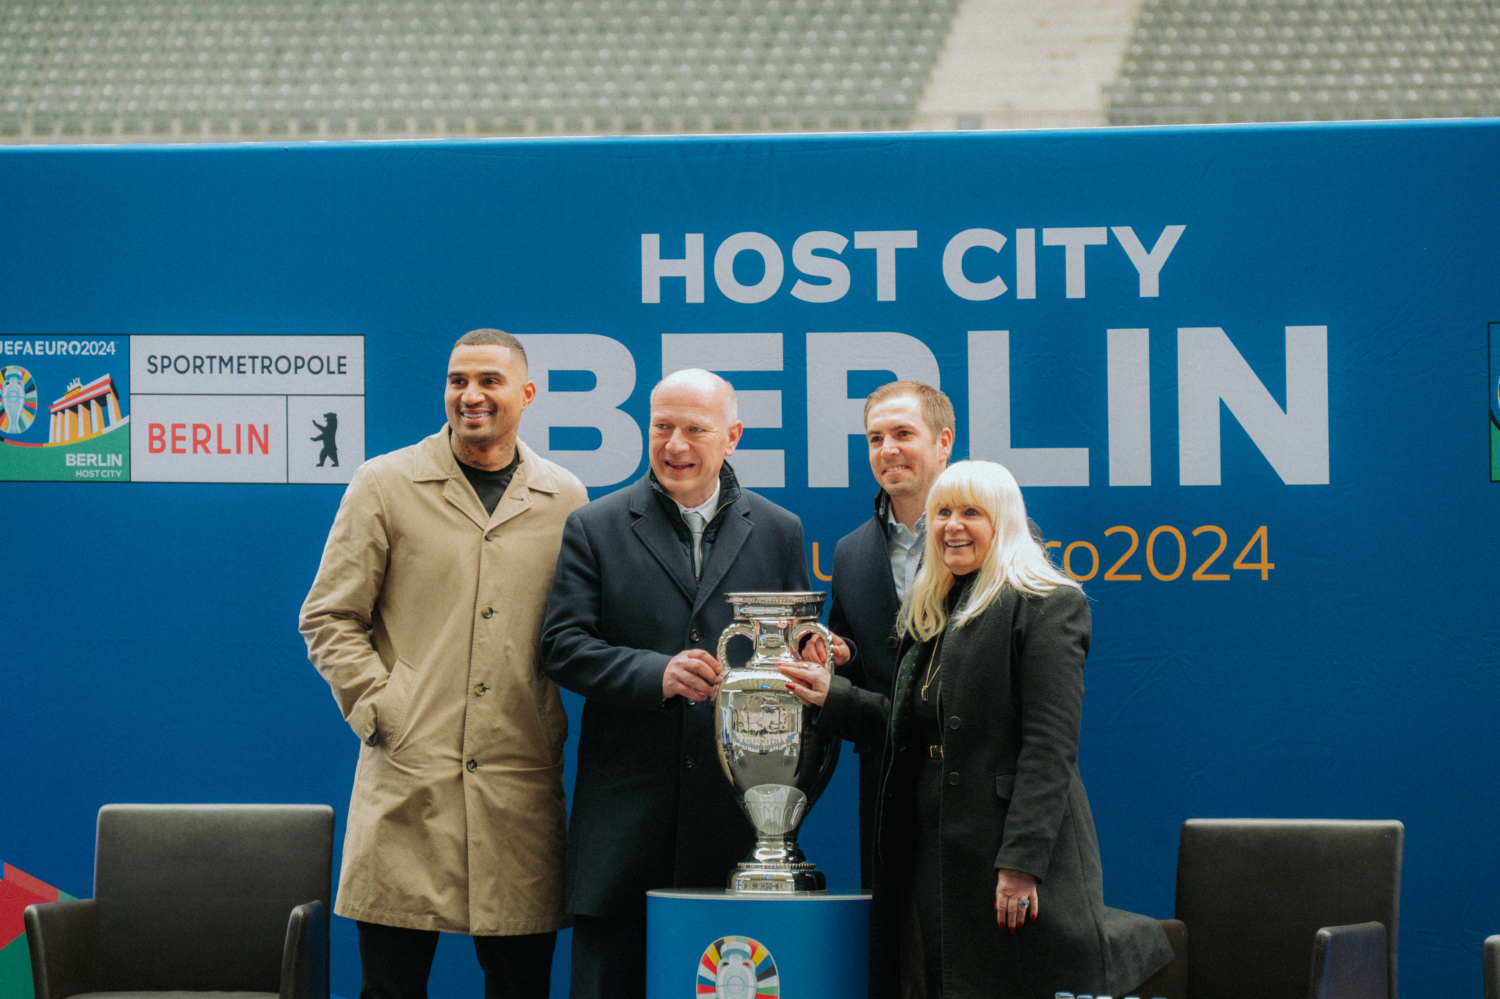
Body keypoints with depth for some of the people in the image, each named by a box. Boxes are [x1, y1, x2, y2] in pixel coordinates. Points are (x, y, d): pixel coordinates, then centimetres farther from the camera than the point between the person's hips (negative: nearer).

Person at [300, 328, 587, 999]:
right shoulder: (384, 486, 5)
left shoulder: (564, 499, 11)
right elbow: (328, 619, 5)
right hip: (409, 778, -2)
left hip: (522, 786, 2)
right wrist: (378, 710, -5)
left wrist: (556, 726, 4)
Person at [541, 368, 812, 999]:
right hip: (626, 815, -1)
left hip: (739, 812, 1)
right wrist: (656, 674, -16)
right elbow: (563, 646, -1)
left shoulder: (779, 533, 12)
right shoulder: (594, 530, 7)